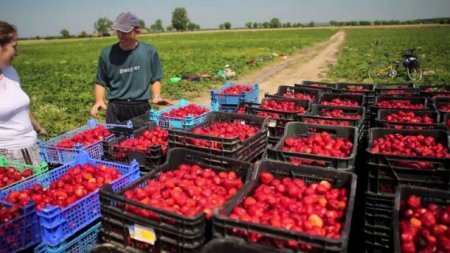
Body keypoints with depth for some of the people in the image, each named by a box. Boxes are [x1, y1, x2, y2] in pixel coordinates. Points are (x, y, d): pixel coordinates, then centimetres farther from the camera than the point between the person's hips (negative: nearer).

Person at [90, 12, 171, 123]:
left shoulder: (149, 51, 0)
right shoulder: (107, 53, 1)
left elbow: (155, 79, 9)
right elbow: (101, 82, 10)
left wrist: (156, 97, -8)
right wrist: (99, 100, -6)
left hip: (142, 108, 0)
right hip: (116, 109, 0)